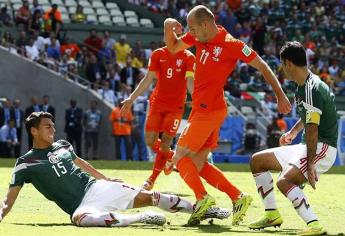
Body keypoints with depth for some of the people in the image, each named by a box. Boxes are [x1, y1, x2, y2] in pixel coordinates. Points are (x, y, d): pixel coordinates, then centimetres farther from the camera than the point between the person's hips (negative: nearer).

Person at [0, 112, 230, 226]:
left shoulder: (62, 145, 12)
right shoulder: (25, 164, -4)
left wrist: (106, 179, 36)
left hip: (96, 187, 6)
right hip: (81, 204, -6)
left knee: (147, 196, -4)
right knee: (80, 218, -42)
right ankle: (140, 219, -40)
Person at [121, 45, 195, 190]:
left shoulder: (188, 58, -6)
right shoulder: (158, 54, 3)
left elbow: (190, 81, -15)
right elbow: (148, 79, 3)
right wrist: (131, 98, -3)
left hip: (176, 106, -3)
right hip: (157, 102, 3)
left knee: (165, 143, -2)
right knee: (150, 141, -3)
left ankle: (152, 179, 11)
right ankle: (171, 157, 27)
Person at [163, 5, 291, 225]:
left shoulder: (231, 45, -16)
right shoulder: (199, 37, 6)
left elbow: (262, 66, -9)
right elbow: (172, 48, 21)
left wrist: (280, 95, -9)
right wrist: (169, 26, 1)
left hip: (209, 111, -9)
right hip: (203, 109, 9)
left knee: (180, 156, -6)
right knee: (197, 163, 10)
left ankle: (202, 198, -6)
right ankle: (238, 197, 10)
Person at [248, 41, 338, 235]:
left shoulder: (312, 89, -22)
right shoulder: (304, 86, 9)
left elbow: (312, 130, -27)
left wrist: (310, 164, -29)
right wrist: (293, 132, 36)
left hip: (322, 148, -11)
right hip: (305, 147, 11)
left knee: (284, 181, -32)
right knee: (257, 161, 14)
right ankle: (272, 215, 17)